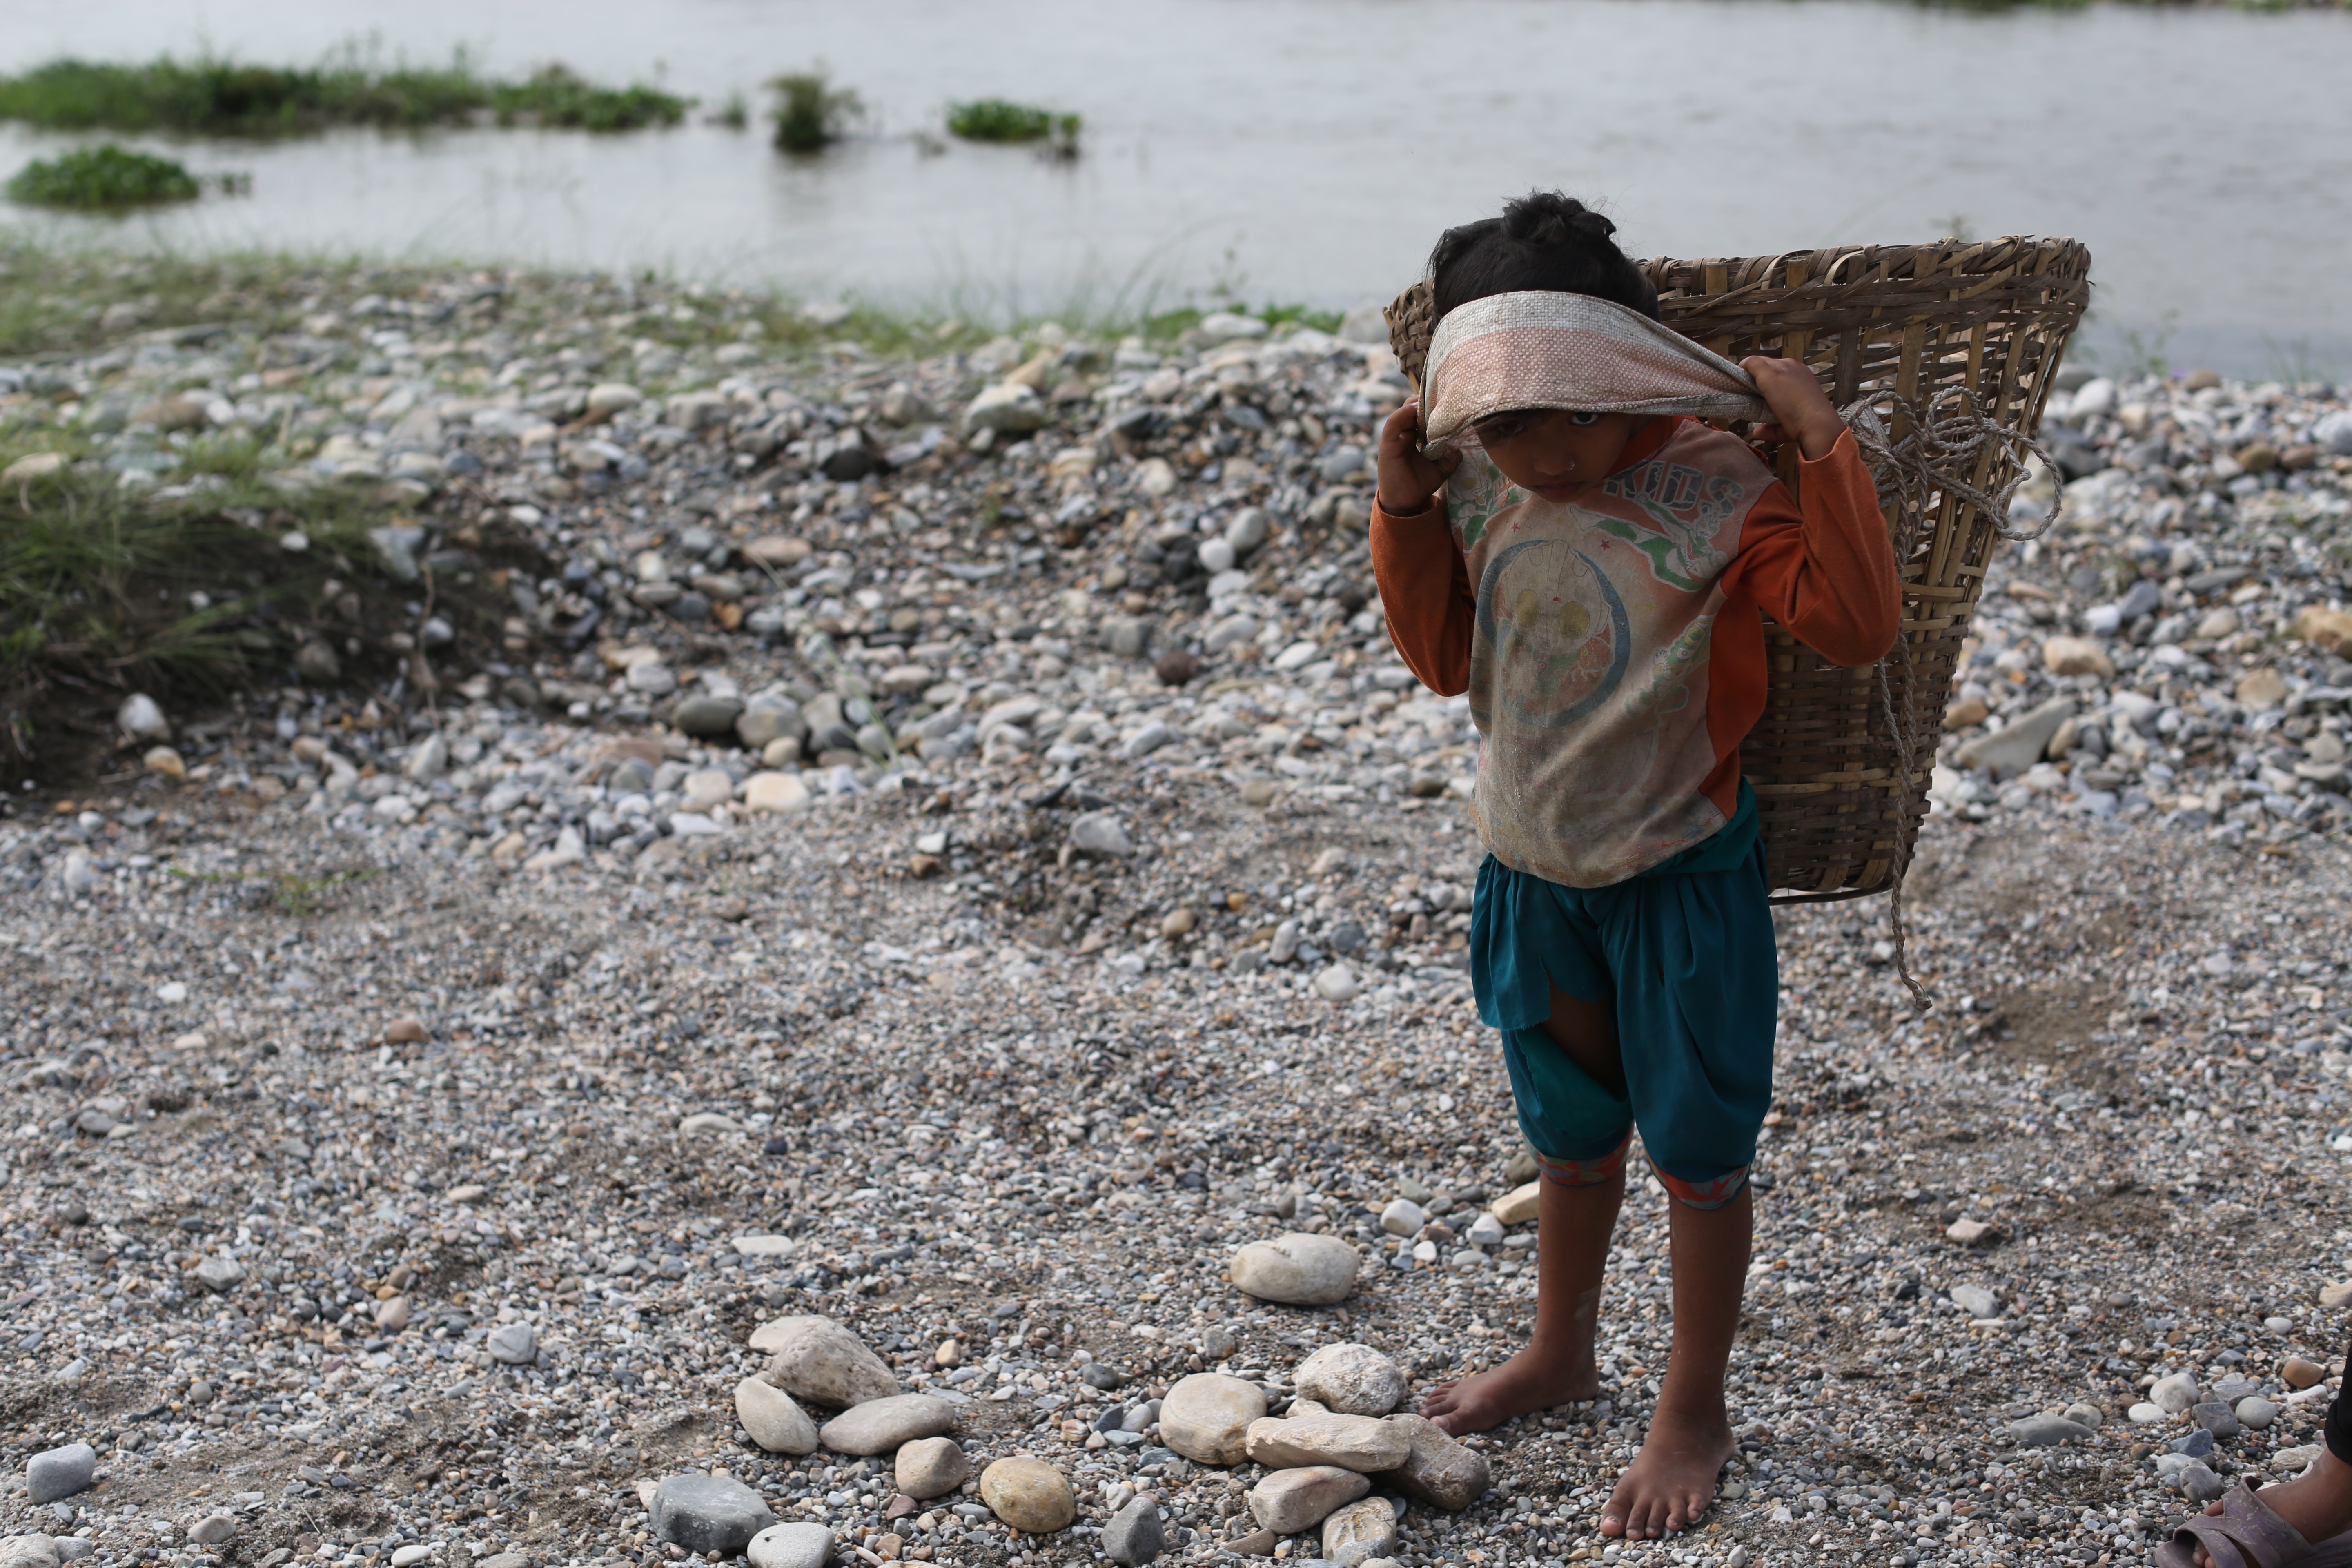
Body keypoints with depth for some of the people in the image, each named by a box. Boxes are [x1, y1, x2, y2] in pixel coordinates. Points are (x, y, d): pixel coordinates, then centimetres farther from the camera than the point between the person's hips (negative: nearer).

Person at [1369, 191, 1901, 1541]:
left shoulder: (1714, 491, -19)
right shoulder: (1483, 489, -4)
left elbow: (1858, 625, -28)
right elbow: (1447, 661, 6)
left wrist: (1825, 443, -32)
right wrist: (1406, 511, -5)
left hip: (1682, 874, -5)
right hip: (1534, 871, 5)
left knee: (1696, 1152, 9)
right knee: (1571, 1134, 24)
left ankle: (1697, 1412, 27)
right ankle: (1561, 1353, 44)